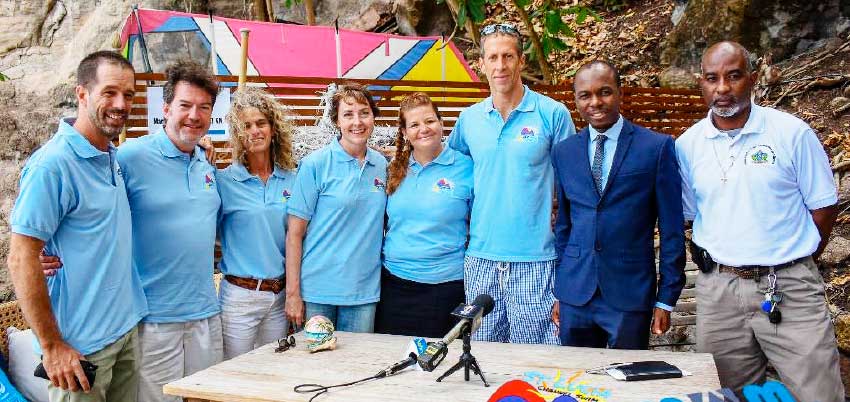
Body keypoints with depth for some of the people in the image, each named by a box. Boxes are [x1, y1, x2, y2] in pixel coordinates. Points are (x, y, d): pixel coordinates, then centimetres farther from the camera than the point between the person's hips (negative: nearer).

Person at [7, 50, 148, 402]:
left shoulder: (112, 156, 6)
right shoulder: (52, 164, -18)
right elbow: (21, 259, -18)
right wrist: (52, 347, -17)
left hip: (128, 329, 8)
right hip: (82, 346, -8)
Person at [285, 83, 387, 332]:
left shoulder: (381, 165, 6)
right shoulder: (315, 164, -7)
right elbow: (294, 234, -7)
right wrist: (292, 293, -11)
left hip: (365, 292, 4)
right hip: (318, 291, -3)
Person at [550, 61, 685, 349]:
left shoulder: (657, 147, -4)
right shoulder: (563, 152, 7)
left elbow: (672, 229, -2)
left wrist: (666, 299, -3)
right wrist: (559, 292, 11)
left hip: (629, 294, -3)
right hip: (575, 295, 3)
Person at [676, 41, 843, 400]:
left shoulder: (792, 132, -4)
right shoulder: (687, 145, 2)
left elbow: (823, 206, 2)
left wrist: (794, 264, 1)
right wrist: (713, 261, 4)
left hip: (789, 289, -2)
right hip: (717, 290, 2)